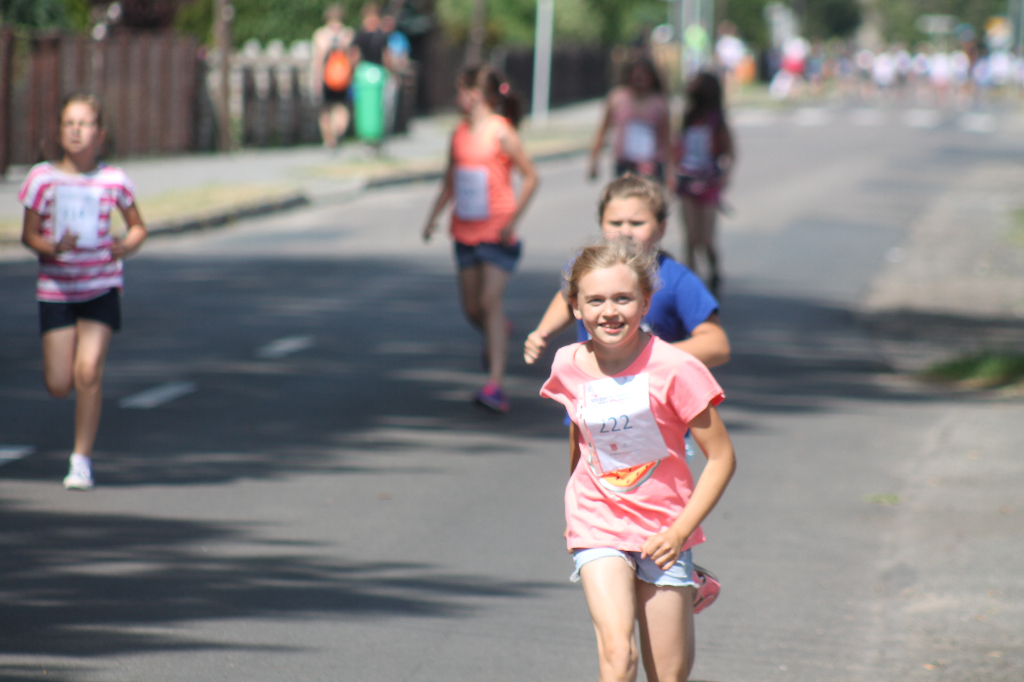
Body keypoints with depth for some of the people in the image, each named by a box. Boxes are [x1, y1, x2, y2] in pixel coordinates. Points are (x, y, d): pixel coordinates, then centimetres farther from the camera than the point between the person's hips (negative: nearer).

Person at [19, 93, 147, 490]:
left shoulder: (113, 181, -3)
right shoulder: (43, 178, -5)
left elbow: (138, 227, 10)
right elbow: (28, 234, -2)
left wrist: (124, 247, -11)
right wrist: (53, 247, -23)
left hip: (100, 287, -1)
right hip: (55, 288, 1)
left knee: (88, 374, -11)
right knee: (58, 386, -1)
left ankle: (82, 460, 1)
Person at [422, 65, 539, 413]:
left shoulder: (501, 133, -11)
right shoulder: (460, 133, 8)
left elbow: (530, 177, -9)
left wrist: (512, 219, -15)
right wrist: (434, 215, 8)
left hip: (497, 233, -6)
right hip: (466, 233, 6)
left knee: (491, 302, -16)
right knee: (472, 308, 11)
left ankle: (495, 384, -20)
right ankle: (499, 332, 46)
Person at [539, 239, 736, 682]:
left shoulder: (674, 370, -14)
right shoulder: (569, 367, -3)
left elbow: (721, 457, -10)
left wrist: (680, 531, -17)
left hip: (662, 533, -1)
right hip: (598, 528, 1)